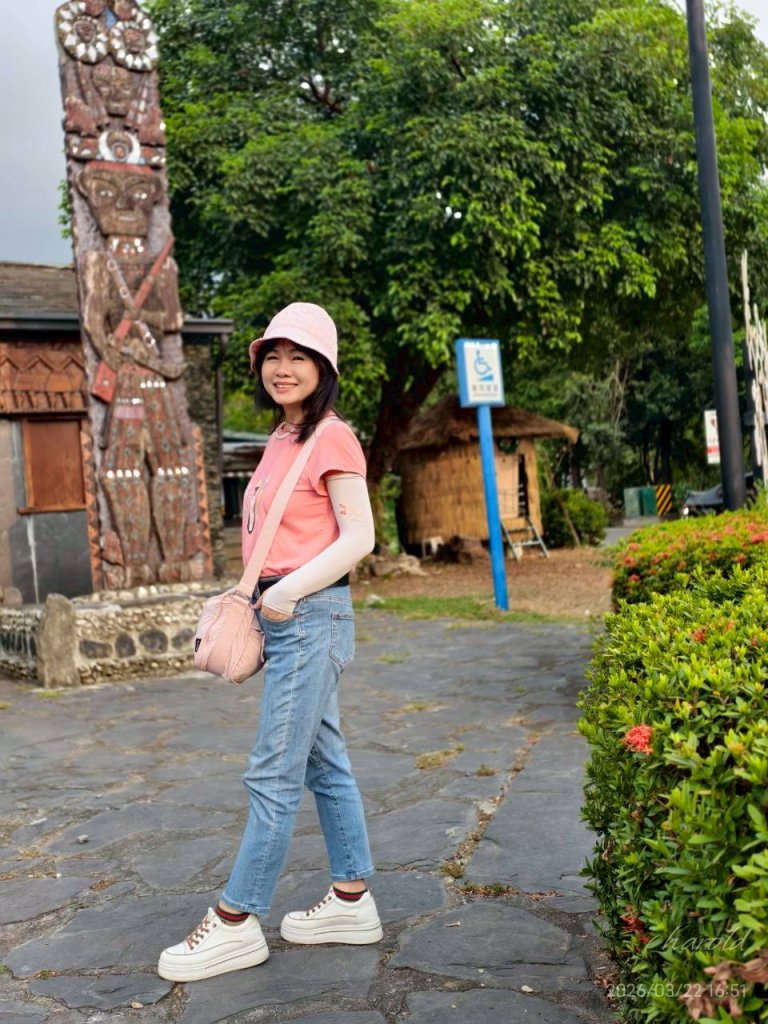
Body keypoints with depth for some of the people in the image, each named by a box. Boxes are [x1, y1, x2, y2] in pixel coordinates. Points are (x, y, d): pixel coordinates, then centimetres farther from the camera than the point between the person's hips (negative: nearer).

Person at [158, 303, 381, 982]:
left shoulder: (331, 437, -11)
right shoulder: (282, 439, 15)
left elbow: (358, 536, -16)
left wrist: (289, 592, -18)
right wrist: (255, 596, 9)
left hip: (310, 615, -9)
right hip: (283, 616, 9)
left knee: (273, 775, -2)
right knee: (324, 765, 14)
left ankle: (236, 924, 9)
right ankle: (353, 901, 25)